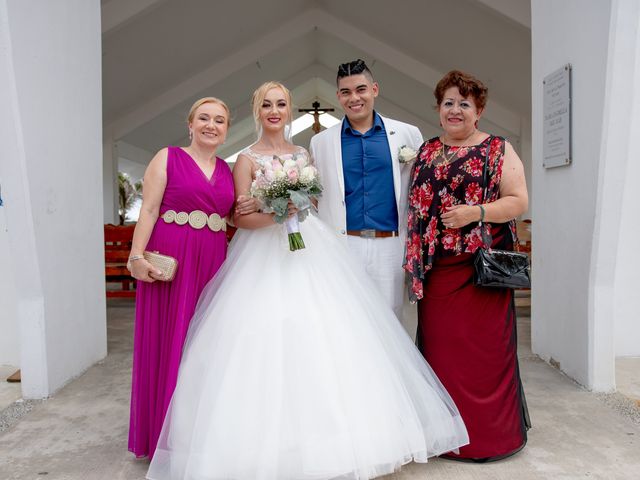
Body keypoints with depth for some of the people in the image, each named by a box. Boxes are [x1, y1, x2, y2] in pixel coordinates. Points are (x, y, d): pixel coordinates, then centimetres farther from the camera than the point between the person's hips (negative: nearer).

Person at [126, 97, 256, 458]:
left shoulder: (227, 170, 15)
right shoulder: (168, 158, 1)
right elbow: (149, 209, -5)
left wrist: (251, 208, 2)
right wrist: (137, 255, -15)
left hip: (213, 262, 4)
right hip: (169, 260, -4)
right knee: (167, 341, 1)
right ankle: (164, 434, 16)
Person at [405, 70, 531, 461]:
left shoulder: (499, 150, 2)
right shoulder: (426, 152, 14)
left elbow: (519, 201, -4)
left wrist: (476, 212, -19)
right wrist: (414, 260, 6)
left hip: (482, 267, -3)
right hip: (437, 269, 4)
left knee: (485, 348, 2)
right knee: (440, 347, 7)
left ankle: (489, 432, 20)